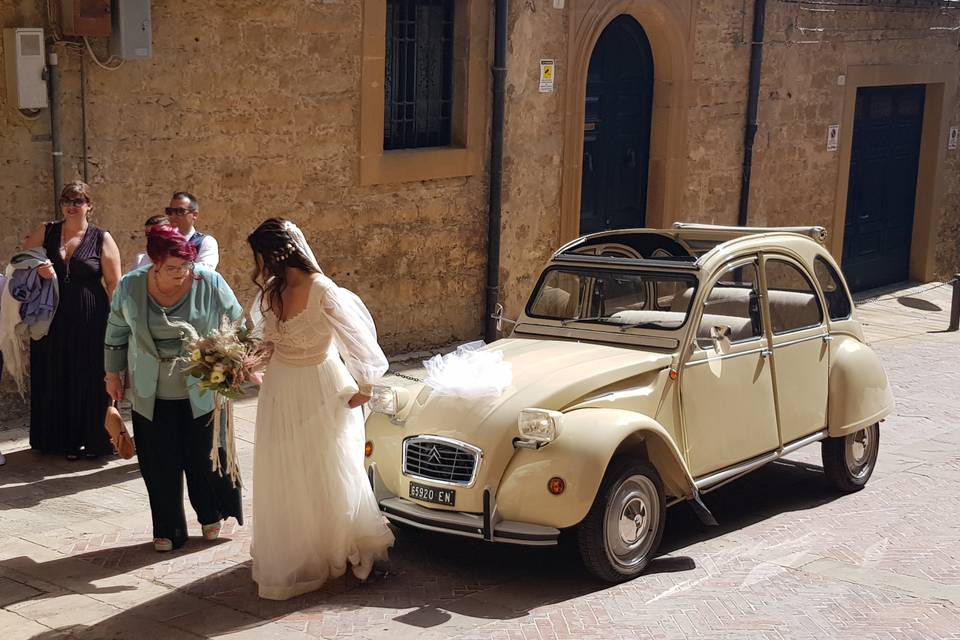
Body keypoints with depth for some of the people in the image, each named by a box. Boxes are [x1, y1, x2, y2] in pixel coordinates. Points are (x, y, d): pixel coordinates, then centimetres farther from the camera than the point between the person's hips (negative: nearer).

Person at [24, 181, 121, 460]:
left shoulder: (102, 239, -2)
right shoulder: (45, 233, 5)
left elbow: (114, 282, -3)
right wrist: (37, 269, -6)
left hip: (90, 322, -3)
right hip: (51, 320, 3)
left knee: (89, 380, 3)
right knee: (55, 379, 8)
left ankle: (91, 439, 15)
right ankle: (60, 439, 21)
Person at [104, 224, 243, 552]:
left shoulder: (209, 283, -13)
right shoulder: (130, 287, -7)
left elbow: (237, 326, -2)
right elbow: (116, 333, 8)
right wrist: (113, 374, 12)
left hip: (202, 393, -1)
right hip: (152, 396, 1)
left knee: (205, 458, 8)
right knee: (160, 464, 8)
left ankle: (211, 515, 34)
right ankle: (169, 530, 24)